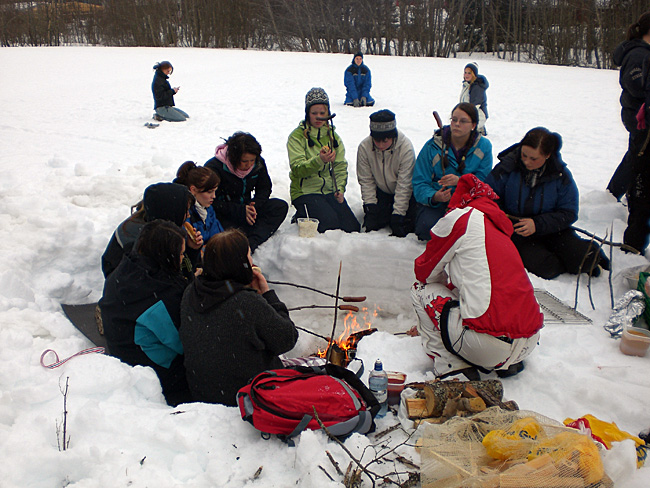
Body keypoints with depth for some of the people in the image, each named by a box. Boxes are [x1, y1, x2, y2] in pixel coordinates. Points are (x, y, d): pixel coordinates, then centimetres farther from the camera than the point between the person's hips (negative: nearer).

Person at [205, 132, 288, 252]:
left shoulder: (258, 163, -5)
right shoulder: (214, 167, -20)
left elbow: (265, 189, 7)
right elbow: (212, 202, -20)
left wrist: (254, 205, -15)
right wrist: (240, 211, -27)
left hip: (245, 206, 6)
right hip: (223, 214, -5)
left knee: (281, 206, -17)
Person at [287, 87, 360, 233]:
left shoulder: (333, 136, 13)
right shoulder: (297, 136, -3)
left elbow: (341, 167, 8)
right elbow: (297, 169, -16)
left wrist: (340, 189, -11)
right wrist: (319, 160, -34)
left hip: (331, 191, 5)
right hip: (306, 192, -5)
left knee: (352, 227, -13)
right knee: (331, 225, -25)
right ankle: (302, 216, 5)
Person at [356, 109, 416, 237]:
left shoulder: (406, 147, -26)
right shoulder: (364, 147, -19)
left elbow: (404, 184, -24)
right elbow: (366, 181, -9)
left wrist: (398, 213, -26)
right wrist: (370, 205, -17)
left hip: (404, 193, -2)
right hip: (380, 191, 2)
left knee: (403, 228, -16)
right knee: (372, 224, -11)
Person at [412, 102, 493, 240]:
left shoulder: (484, 146, 0)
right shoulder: (432, 146, -5)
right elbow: (420, 182, -7)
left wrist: (460, 181, -25)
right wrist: (434, 197, -29)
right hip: (435, 202, -1)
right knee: (427, 227, -31)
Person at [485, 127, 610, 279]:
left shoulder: (561, 175, -6)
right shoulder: (507, 167, -10)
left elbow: (568, 213, -5)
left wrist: (537, 224, -20)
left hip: (551, 229, 2)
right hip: (517, 232, -1)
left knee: (585, 259, -21)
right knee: (546, 268, -29)